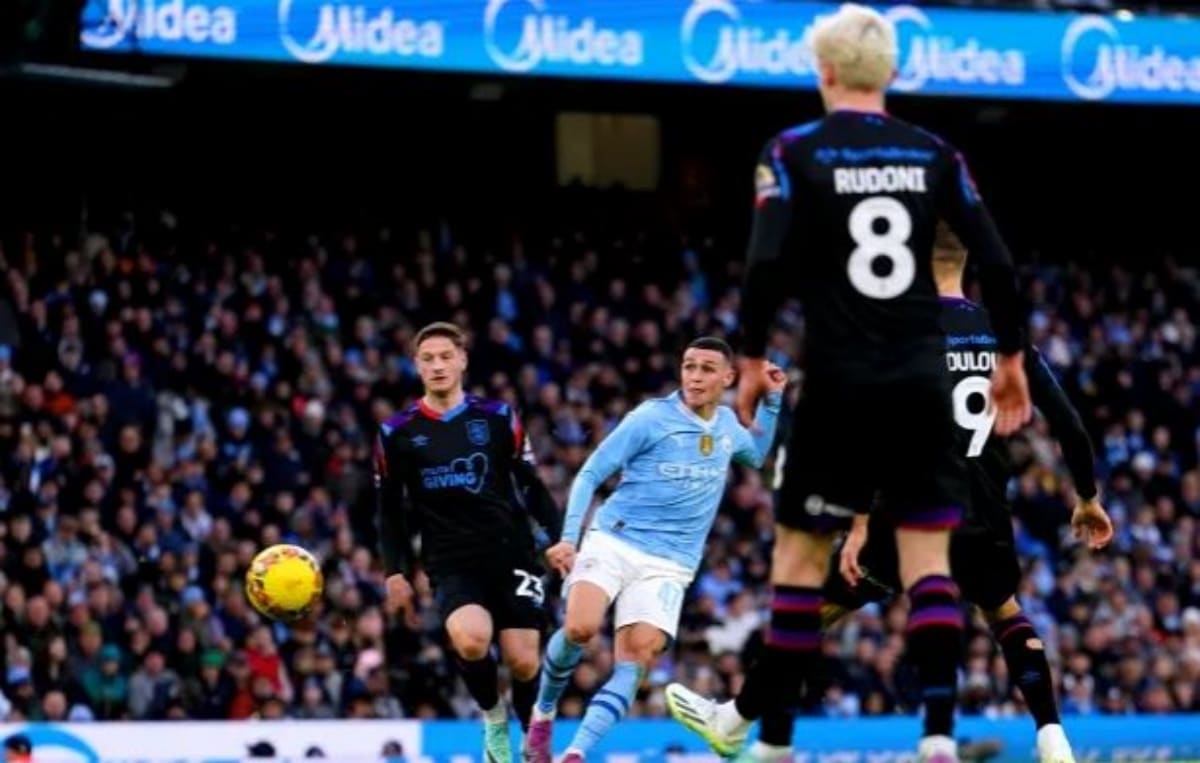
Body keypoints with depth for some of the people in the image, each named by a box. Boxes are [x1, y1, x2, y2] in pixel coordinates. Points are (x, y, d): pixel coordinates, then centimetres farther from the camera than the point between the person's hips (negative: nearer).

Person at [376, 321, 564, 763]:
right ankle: (494, 719, 1)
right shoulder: (397, 434, 5)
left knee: (523, 661, -7)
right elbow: (390, 510, 12)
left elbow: (532, 488, 9)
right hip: (451, 564, -1)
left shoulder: (498, 419, 4)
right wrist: (396, 572, 4)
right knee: (470, 640, -28)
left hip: (511, 555, 1)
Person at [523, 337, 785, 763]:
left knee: (637, 658, -16)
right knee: (579, 628, -25)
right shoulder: (649, 418, -5)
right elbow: (589, 475, -2)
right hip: (612, 541, -4)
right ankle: (543, 712, 2)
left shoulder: (727, 424, 11)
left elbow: (756, 456, 36)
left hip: (669, 565, 4)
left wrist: (772, 400, 22)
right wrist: (569, 537, -13)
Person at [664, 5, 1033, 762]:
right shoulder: (935, 153, 6)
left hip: (841, 384, -2)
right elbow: (997, 264, 3)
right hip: (923, 380, 2)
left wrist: (752, 359, 0)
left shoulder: (795, 151, -3)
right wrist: (1011, 357, 14)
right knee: (928, 556, 2)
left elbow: (768, 264, -11)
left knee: (801, 549, 9)